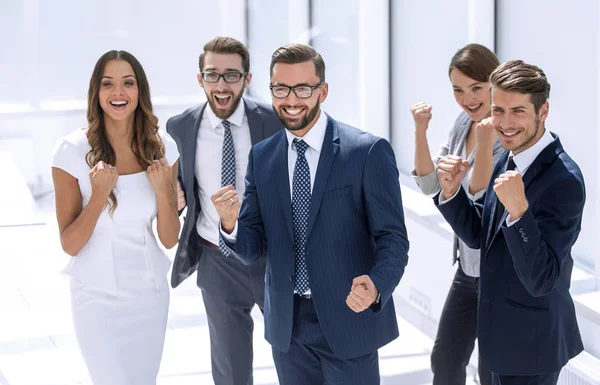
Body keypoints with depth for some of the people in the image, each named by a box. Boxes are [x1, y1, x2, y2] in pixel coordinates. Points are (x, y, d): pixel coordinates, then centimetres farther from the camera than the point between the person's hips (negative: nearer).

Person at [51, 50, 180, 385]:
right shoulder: (73, 151, -14)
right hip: (99, 298, -4)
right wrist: (99, 195, -26)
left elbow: (169, 240, -2)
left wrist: (162, 189, -18)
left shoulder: (162, 147, -3)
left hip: (151, 294, 4)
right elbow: (70, 244, -11)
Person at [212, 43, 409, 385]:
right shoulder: (261, 157, 5)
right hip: (287, 325, 4)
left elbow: (393, 237, -9)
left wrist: (376, 286, -29)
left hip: (348, 320, -4)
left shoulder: (369, 151, -9)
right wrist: (230, 223, -18)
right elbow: (253, 248, 5)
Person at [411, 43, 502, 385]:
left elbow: (481, 197, -24)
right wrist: (421, 130, -9)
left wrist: (485, 140, -36)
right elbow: (430, 184, 3)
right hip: (468, 266, 7)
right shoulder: (464, 123, 3)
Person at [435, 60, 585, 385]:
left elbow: (541, 280, -28)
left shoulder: (563, 180, -25)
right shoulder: (511, 159, 1)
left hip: (530, 344, -8)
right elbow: (477, 235, 7)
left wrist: (518, 210, -41)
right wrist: (451, 190, -10)